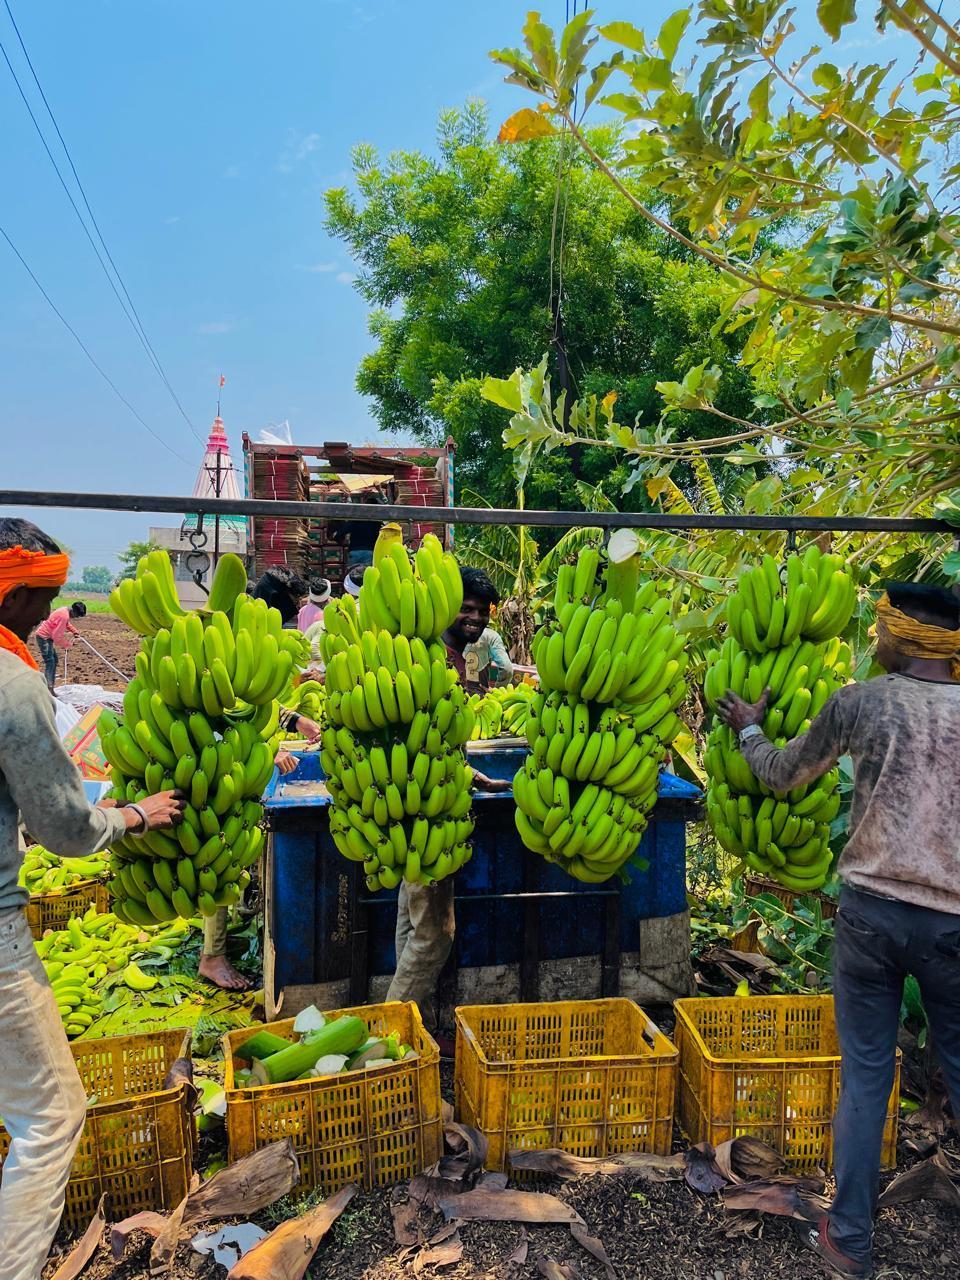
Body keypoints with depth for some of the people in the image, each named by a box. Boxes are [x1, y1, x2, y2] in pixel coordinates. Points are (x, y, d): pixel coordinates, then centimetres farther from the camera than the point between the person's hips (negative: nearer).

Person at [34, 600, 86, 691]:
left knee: (54, 660, 12)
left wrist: (75, 631, 9)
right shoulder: (64, 616, -26)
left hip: (47, 637, 10)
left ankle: (50, 689, 15)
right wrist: (66, 644, -9)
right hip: (43, 637, -10)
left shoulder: (66, 611, 4)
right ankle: (48, 689, -21)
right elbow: (57, 635, -23)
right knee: (50, 662, -15)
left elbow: (67, 623, 25)